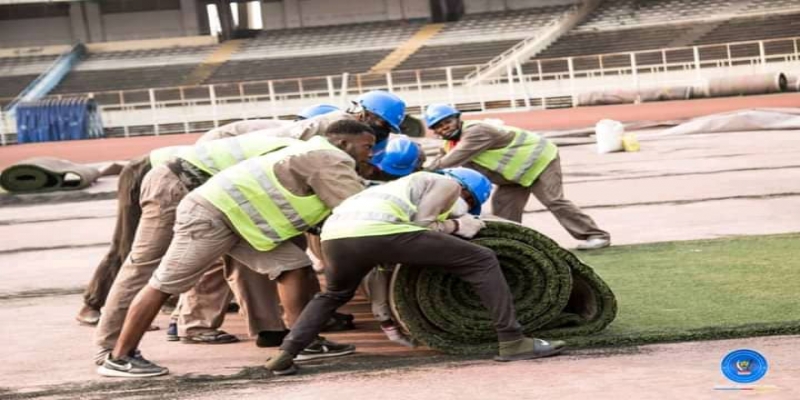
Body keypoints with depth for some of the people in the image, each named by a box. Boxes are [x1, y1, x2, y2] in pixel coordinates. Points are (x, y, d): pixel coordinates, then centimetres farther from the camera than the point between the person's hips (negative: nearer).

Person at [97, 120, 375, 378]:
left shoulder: (317, 157, 19)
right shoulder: (328, 158, -12)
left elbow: (341, 209, 20)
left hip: (238, 216, 10)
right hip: (211, 213, -10)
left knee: (293, 267, 1)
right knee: (165, 285, -6)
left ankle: (306, 342, 5)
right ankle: (119, 358, -2)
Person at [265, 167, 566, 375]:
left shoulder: (408, 184, 42)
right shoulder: (446, 183, 19)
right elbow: (421, 223, 5)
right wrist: (456, 225, 19)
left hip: (334, 234, 7)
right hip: (381, 231, -7)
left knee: (333, 295, 37)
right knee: (483, 261, 6)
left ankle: (285, 355, 18)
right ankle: (512, 342, 1)